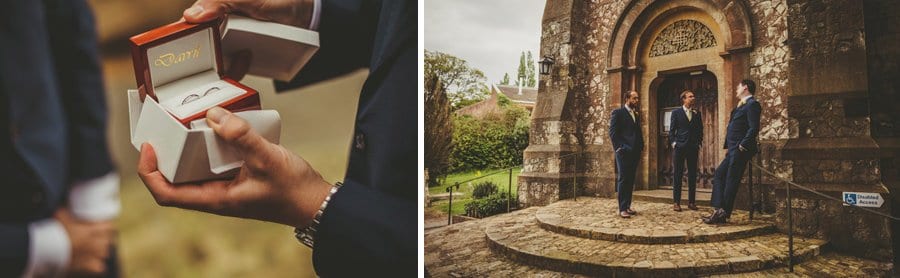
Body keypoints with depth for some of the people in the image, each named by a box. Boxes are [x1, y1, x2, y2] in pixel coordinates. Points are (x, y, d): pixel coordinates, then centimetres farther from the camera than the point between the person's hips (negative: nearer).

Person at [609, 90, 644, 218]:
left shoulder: (636, 115, 20)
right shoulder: (618, 113, -2)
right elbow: (613, 132, -8)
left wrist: (640, 146, 10)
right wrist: (619, 147, -14)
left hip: (634, 152, 7)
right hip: (623, 152, -7)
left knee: (630, 180, 8)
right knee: (623, 179, -5)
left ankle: (627, 206, 14)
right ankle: (622, 209, -4)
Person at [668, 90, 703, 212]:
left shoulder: (697, 113, 12)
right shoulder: (676, 112, 3)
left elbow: (700, 130, 14)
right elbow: (671, 130, 1)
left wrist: (699, 143, 2)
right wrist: (673, 143, -7)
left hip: (693, 148, 3)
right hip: (679, 147, -3)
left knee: (692, 175, 5)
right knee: (678, 175, -2)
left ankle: (691, 202, 12)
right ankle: (676, 202, 1)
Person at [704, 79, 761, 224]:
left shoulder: (752, 104, -10)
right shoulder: (741, 105, 19)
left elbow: (754, 128, -19)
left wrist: (742, 146, -20)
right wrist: (729, 147, 15)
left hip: (740, 150, -10)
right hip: (733, 150, 10)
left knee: (731, 180, -5)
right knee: (719, 174, 8)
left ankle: (723, 214, 0)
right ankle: (719, 210, 7)